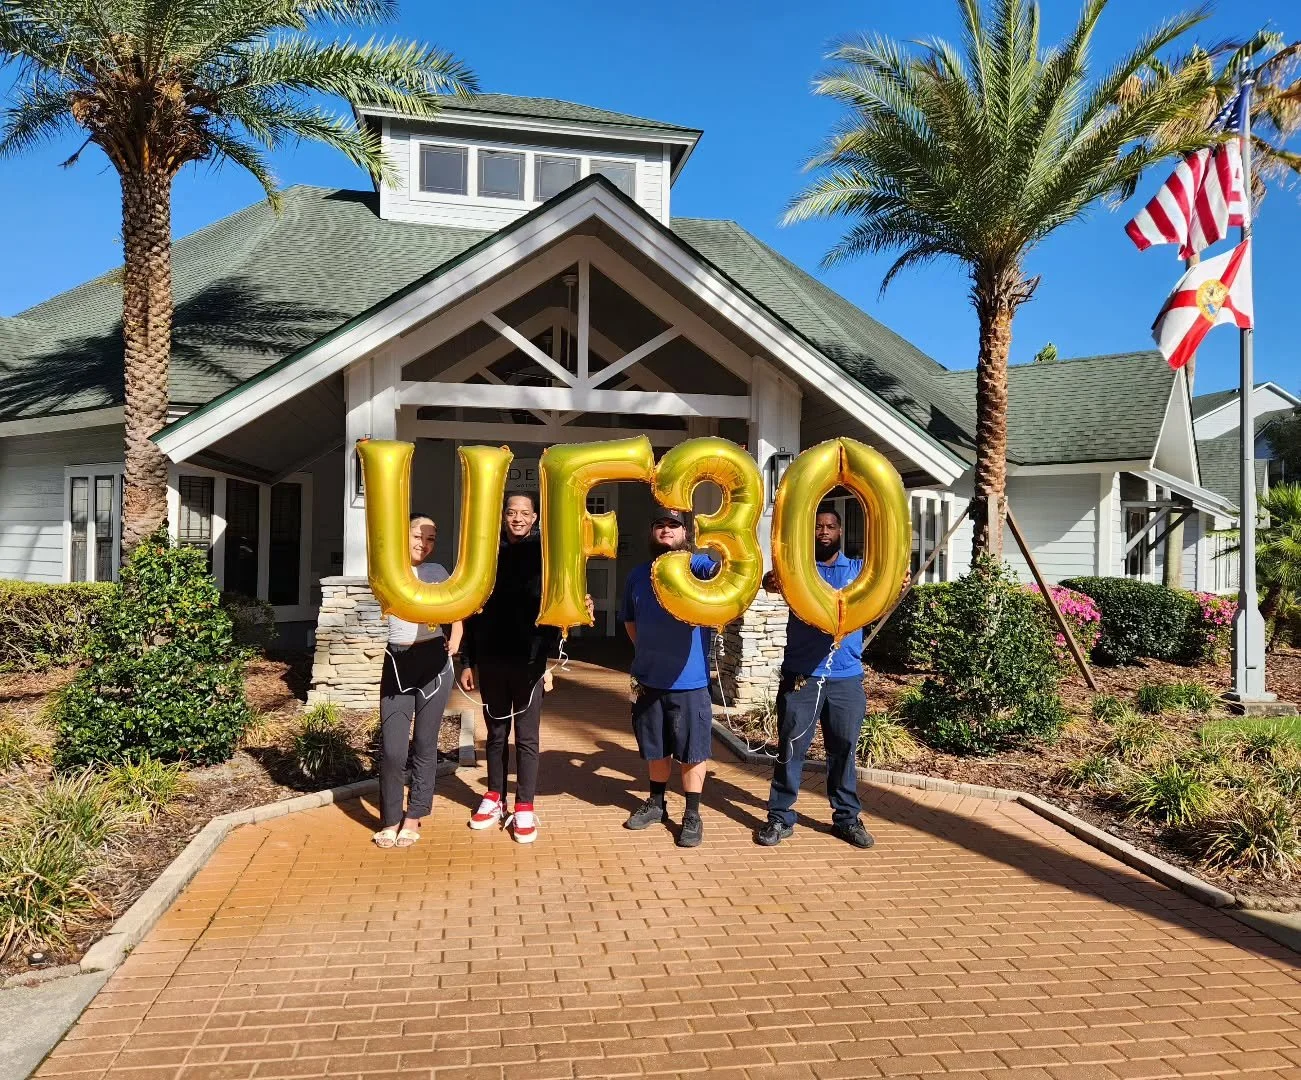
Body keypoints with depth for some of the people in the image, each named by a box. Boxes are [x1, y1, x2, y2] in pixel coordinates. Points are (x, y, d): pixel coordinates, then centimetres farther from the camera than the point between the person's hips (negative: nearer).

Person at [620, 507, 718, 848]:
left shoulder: (696, 565, -6)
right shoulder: (638, 575, 8)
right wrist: (647, 653, 12)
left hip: (689, 680, -4)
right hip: (649, 679, 4)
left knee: (692, 751, 5)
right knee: (655, 748, 18)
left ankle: (692, 816, 18)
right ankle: (656, 804, 35)